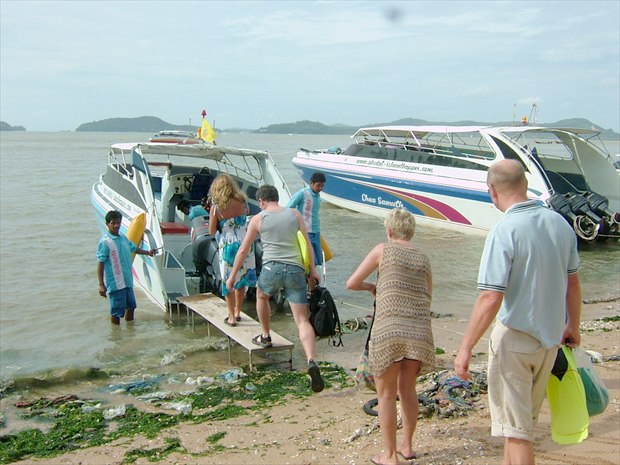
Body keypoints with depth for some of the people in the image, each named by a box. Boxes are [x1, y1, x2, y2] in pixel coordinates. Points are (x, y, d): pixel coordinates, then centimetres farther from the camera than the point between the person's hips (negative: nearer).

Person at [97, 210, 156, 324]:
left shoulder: (123, 237, 7)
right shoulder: (105, 242, -15)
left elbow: (134, 248, 27)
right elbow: (100, 264, -16)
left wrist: (147, 252, 18)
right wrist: (101, 285, -19)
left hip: (128, 281, 8)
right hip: (116, 283, -8)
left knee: (131, 306, 21)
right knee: (117, 310, 1)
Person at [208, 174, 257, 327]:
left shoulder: (216, 207, -10)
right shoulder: (242, 202, -2)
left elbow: (212, 232, -5)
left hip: (228, 246, -3)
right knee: (241, 279, 17)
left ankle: (232, 317, 14)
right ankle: (237, 312, 31)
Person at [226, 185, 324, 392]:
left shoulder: (258, 219, 7)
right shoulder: (294, 214, 12)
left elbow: (243, 250, 11)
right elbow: (307, 243, 10)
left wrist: (233, 275, 20)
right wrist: (312, 270, 17)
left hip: (272, 268, -1)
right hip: (296, 270, 1)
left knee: (261, 296, 34)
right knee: (302, 320, -1)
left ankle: (265, 337, 45)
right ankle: (311, 361, -20)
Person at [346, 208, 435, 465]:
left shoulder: (383, 250, 2)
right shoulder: (423, 259, 13)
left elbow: (352, 283, 3)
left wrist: (371, 287, 21)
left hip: (389, 330, -4)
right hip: (419, 332, 4)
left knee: (386, 394, 10)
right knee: (407, 389, 23)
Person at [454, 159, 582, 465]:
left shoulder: (504, 231, -20)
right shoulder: (560, 223, 1)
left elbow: (490, 299, -24)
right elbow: (572, 283, 10)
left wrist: (465, 348, -17)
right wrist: (573, 327, 24)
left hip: (515, 336, -7)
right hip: (550, 337, 7)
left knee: (515, 426, 5)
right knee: (526, 415, 23)